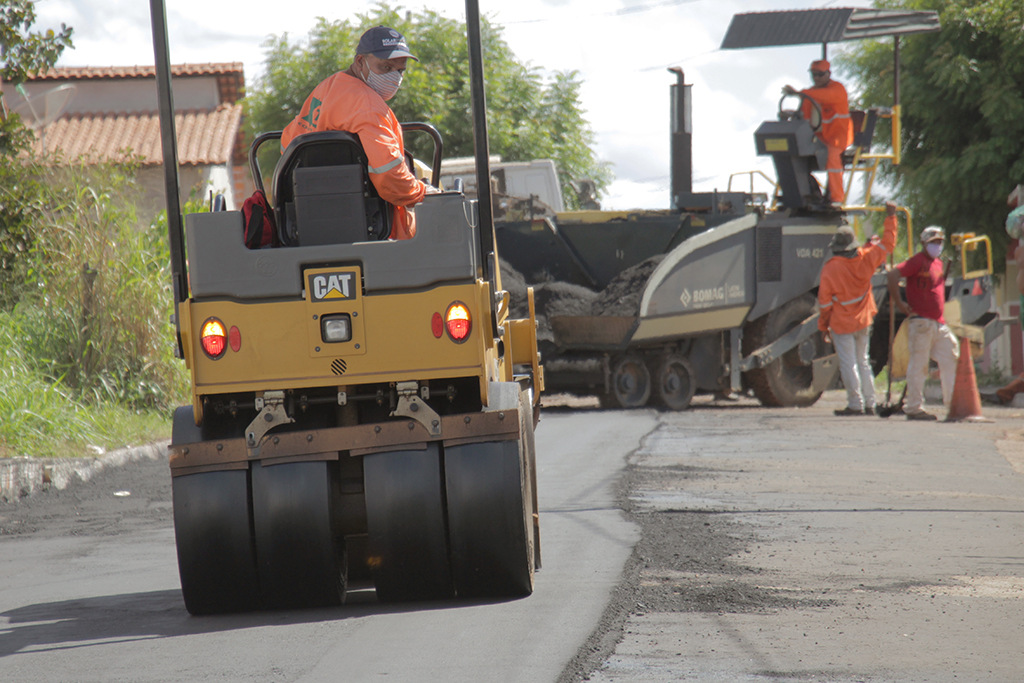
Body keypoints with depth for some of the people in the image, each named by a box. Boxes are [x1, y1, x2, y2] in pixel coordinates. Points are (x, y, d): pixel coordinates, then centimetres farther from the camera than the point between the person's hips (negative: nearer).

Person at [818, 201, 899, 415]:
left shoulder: (830, 269, -17)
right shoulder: (865, 259, -6)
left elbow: (825, 301, -11)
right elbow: (888, 244, 6)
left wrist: (823, 326, 1)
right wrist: (891, 217, 14)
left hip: (841, 324, -5)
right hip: (863, 320, 5)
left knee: (848, 364, -2)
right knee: (863, 361, 15)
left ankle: (856, 404, -5)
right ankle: (869, 404, 15)